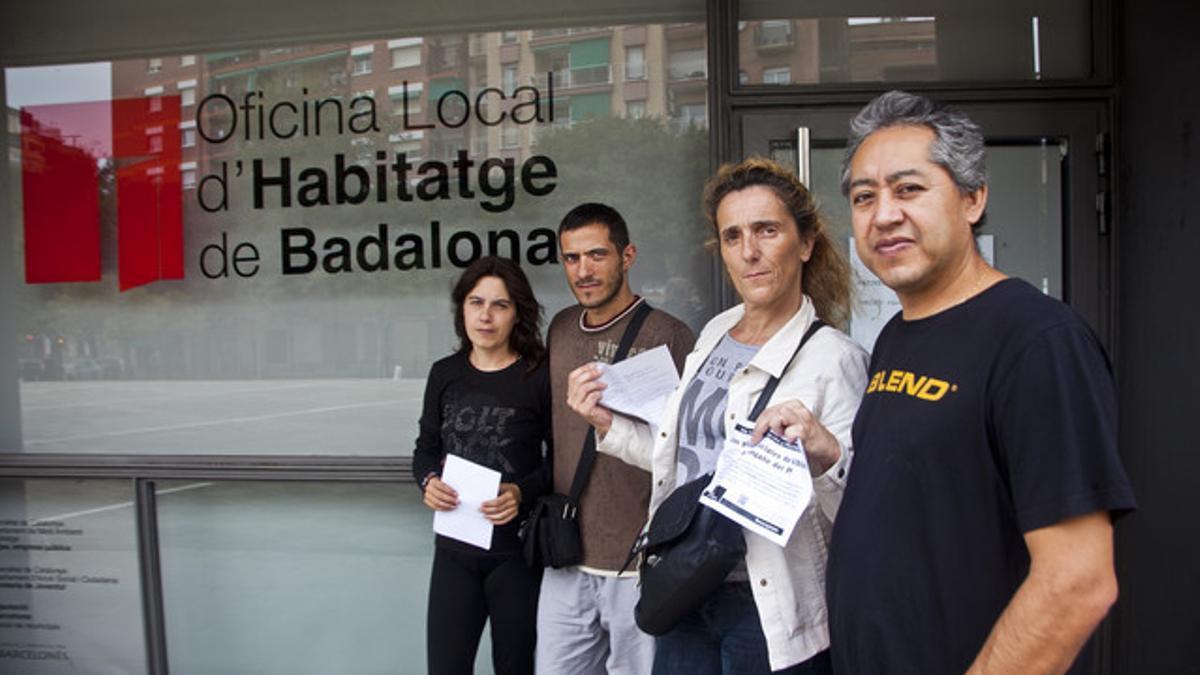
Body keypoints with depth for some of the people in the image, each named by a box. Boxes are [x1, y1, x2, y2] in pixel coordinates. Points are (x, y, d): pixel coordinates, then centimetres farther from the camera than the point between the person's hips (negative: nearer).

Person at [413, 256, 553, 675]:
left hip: (518, 549, -3)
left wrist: (523, 492, -22)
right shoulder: (445, 373, 4)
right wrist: (428, 482, -9)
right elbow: (425, 449, 12)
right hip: (454, 548, 3)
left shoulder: (540, 375, -9)